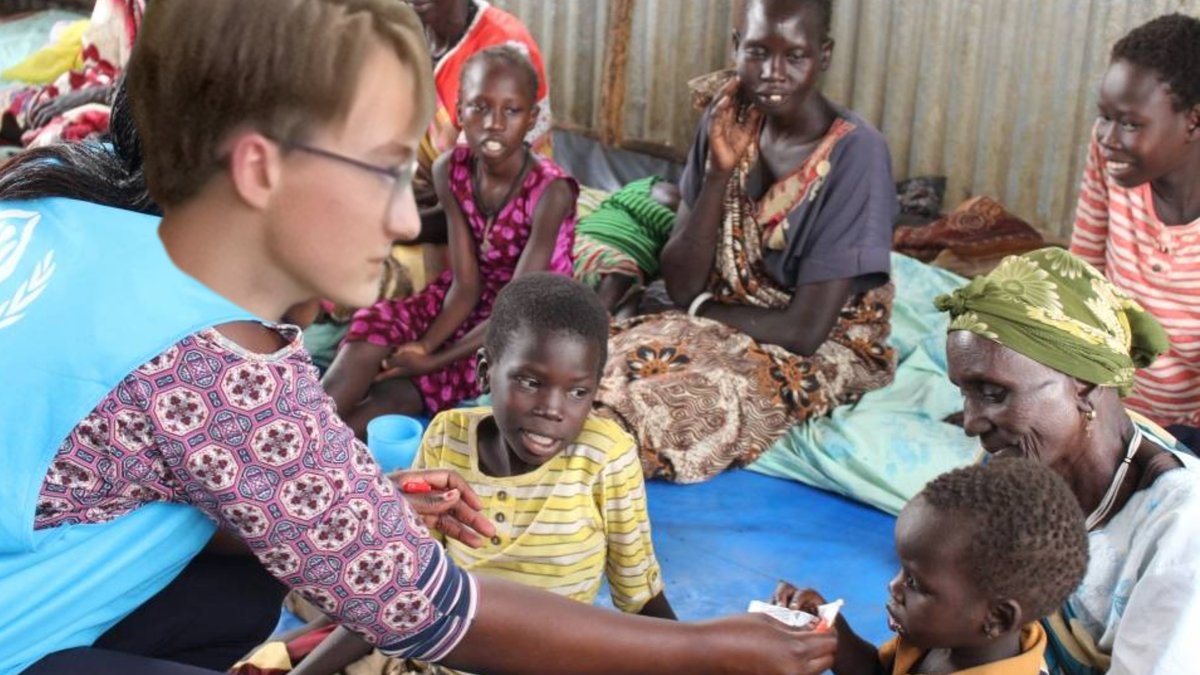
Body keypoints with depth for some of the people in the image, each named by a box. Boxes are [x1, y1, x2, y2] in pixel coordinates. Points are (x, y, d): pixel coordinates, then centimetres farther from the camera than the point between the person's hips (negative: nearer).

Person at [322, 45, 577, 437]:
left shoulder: (550, 191, -26)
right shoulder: (450, 172, -10)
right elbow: (465, 284, -10)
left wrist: (434, 359, -26)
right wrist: (423, 346, -27)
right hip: (472, 304, 5)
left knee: (395, 393, -22)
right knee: (375, 327, -23)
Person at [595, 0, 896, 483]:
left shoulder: (856, 152, -19)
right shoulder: (726, 125, -3)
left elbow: (805, 329, -20)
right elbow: (680, 287, -7)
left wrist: (702, 309, -8)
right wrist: (720, 172, -17)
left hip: (825, 354, -4)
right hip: (725, 331, 4)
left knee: (691, 407, -32)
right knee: (606, 365, -25)